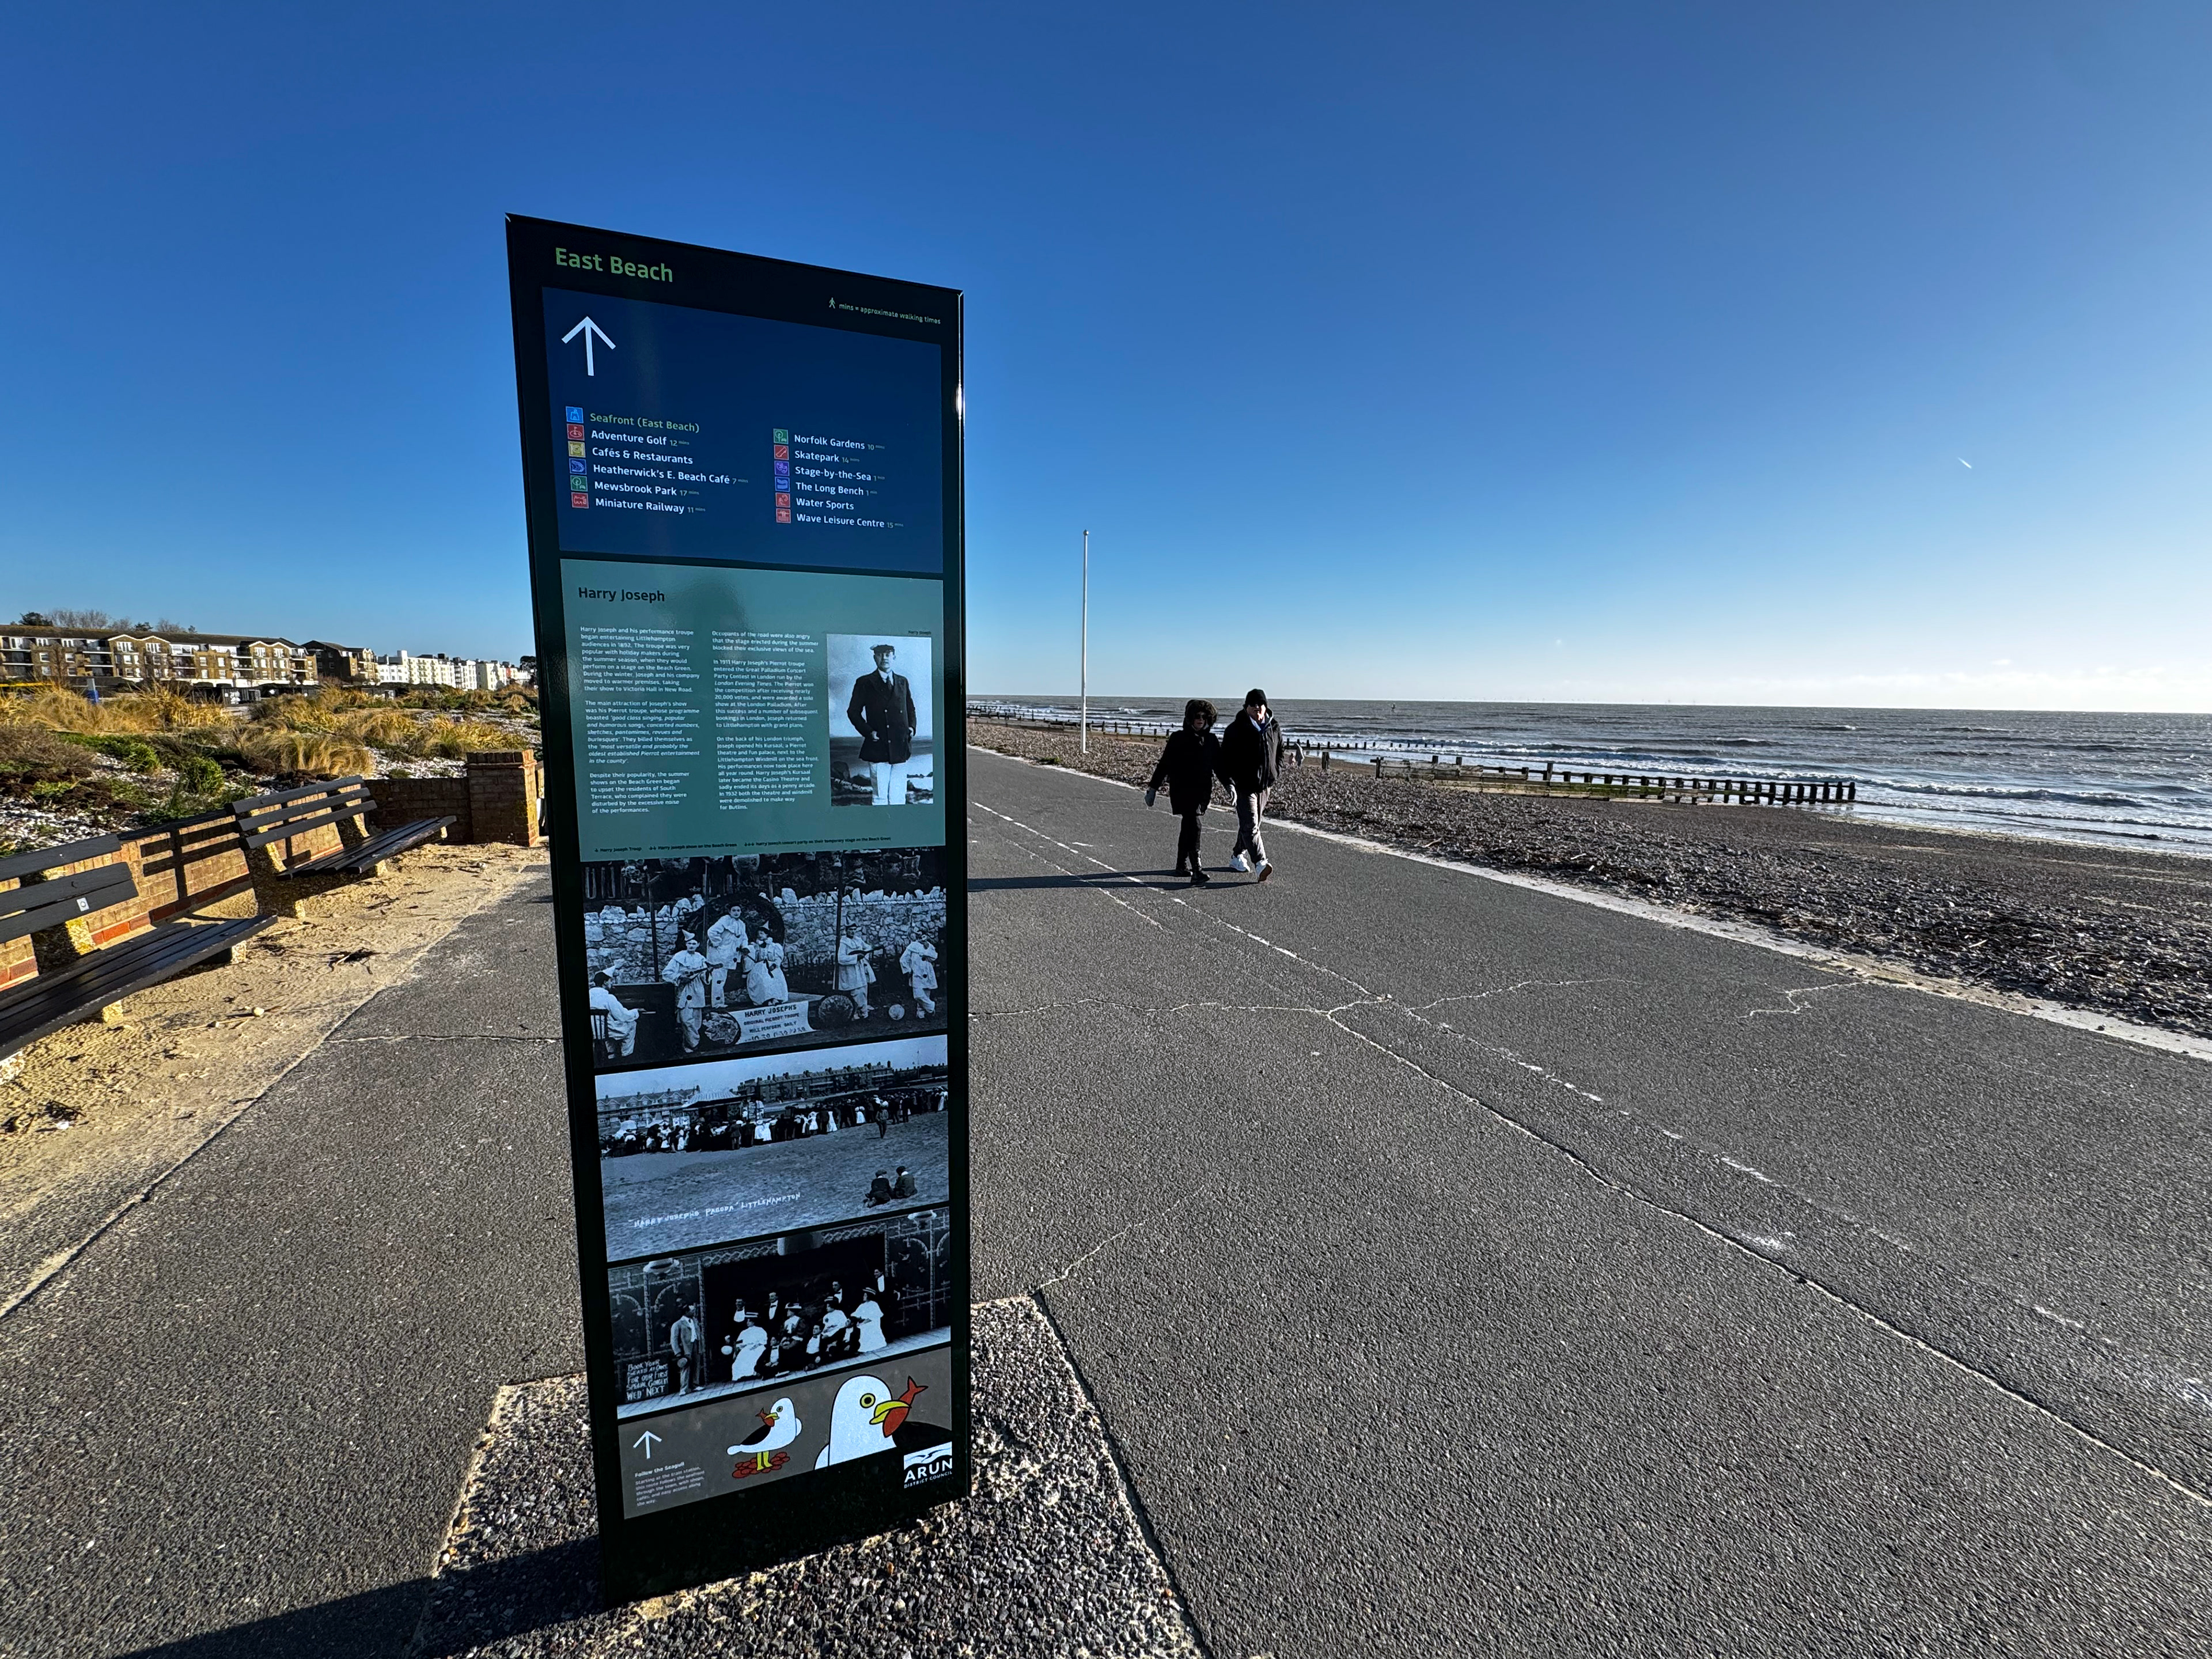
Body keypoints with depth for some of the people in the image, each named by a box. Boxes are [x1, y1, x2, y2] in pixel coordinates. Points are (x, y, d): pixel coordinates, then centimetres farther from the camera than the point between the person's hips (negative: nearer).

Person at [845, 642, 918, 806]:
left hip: (900, 748, 3)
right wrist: (868, 732, -8)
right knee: (880, 798, -2)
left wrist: (911, 727, 7)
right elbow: (853, 712, 5)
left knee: (899, 797, 5)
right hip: (878, 748, -3)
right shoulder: (865, 683, 4)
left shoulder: (902, 682, 15)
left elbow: (911, 709, 25)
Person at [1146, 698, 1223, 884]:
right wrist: (1153, 788, -2)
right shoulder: (1179, 739, -4)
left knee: (1189, 827, 14)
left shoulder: (1211, 741, 9)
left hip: (1202, 791, 5)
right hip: (1182, 790, -5)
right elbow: (1164, 764, -1)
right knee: (1194, 825, -17)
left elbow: (1219, 766, 15)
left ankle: (1181, 865, 30)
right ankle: (1197, 872, -24)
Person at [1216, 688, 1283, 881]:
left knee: (1252, 824, 15)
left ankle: (1237, 855, 33)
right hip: (1243, 785, -5)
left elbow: (1280, 755, 22)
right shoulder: (1236, 729, -8)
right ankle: (1261, 863, -21)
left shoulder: (1274, 729, 7)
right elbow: (1225, 758, -7)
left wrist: (1274, 775, 9)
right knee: (1250, 825, -14)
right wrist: (1229, 782, -16)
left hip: (1264, 785, 6)